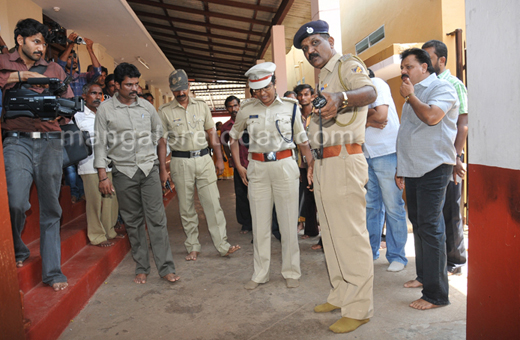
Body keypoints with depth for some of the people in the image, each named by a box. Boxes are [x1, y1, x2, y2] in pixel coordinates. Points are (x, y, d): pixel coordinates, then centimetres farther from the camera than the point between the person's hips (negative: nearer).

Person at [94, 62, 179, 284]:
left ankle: (166, 268, 3)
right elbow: (100, 144, -1)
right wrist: (103, 176, -6)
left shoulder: (146, 106, 7)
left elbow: (158, 131, 23)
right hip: (123, 172, -1)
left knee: (157, 218, -3)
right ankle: (141, 268, 19)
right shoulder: (105, 109, 0)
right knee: (133, 222, 7)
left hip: (149, 168, 1)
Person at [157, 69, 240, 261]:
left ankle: (222, 245, 4)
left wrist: (219, 159, 6)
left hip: (204, 159, 1)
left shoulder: (201, 105, 8)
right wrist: (163, 169, -4)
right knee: (186, 207, 6)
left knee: (213, 202, -2)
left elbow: (211, 133, 11)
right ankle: (193, 247, 18)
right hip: (180, 162, -1)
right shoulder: (165, 111, 2)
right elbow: (162, 141, 1)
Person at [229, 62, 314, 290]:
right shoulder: (247, 109, 5)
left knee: (288, 222, 4)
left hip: (285, 166, -1)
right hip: (257, 169, 2)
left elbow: (301, 139, 4)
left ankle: (291, 272, 20)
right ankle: (260, 274, 21)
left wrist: (312, 164, -8)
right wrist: (238, 166, 9)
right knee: (260, 224, 8)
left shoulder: (290, 106, 2)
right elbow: (233, 137, 17)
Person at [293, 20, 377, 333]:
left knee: (351, 235, -4)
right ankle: (342, 295, 31)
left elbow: (369, 92, -28)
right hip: (323, 163, 10)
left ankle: (359, 308, 9)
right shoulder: (325, 78, 23)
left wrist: (340, 97, -47)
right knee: (331, 233, 16)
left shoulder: (348, 64, -5)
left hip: (344, 162, -10)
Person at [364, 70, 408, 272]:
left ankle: (397, 256, 10)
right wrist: (368, 121, -11)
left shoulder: (376, 84, -4)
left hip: (387, 153, -7)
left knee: (393, 207, 0)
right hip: (366, 155, 7)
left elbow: (381, 114, -18)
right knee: (371, 206, 12)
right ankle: (370, 251, 23)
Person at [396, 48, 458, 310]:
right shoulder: (413, 94, 21)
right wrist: (401, 170, 19)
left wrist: (410, 96, -7)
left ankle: (436, 293, -2)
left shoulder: (442, 88, -4)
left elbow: (431, 116, -25)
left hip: (434, 168, -8)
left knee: (430, 227, -9)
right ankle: (424, 276, 27)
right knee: (418, 224, 13)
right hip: (413, 169, 8)